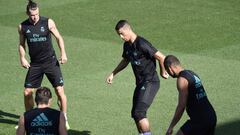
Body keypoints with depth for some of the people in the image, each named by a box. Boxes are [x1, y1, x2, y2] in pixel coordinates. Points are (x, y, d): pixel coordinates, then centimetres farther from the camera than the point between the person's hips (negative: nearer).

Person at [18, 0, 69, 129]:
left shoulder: (48, 22, -6)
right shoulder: (22, 26, 0)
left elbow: (58, 37, 2)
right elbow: (21, 44, 12)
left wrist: (63, 53, -11)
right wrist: (22, 58, -5)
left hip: (51, 62, -2)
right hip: (34, 64, 2)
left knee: (60, 91, -7)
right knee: (27, 92, 0)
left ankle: (64, 119, 8)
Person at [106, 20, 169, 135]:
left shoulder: (141, 44, -20)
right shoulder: (127, 45, 8)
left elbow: (161, 58, -21)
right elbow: (125, 61, 28)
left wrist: (162, 72, -5)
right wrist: (113, 74, 24)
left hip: (150, 82, -9)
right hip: (140, 83, 9)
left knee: (139, 113, -17)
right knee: (135, 114, 11)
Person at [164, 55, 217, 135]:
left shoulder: (182, 79, -12)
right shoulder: (192, 74, 15)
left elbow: (181, 106, -15)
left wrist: (171, 127, -10)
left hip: (200, 119, -9)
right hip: (211, 117, 9)